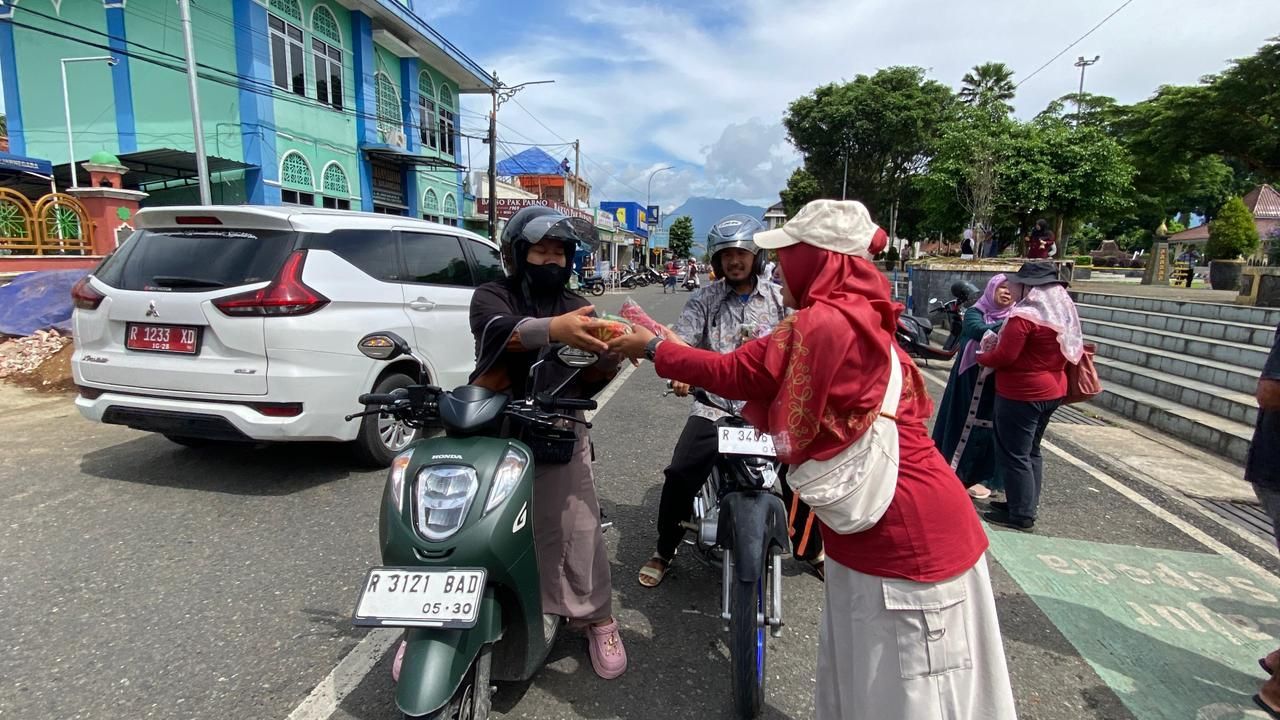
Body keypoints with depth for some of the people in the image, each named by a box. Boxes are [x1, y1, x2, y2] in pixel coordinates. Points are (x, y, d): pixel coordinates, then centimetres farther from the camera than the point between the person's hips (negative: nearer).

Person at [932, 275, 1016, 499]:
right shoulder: (975, 313, -1)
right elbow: (979, 331, -22)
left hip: (999, 383, 2)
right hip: (970, 381, -1)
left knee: (988, 426, 3)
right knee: (965, 423, 5)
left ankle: (983, 477, 15)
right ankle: (956, 472, 18)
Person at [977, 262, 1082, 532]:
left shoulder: (1024, 315, -20)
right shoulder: (1065, 313, 8)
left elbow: (1004, 356, -20)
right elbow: (1068, 353, 16)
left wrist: (982, 357, -2)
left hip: (1021, 394, -9)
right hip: (1052, 390, 9)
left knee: (1013, 454, 1)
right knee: (1030, 451, 19)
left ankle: (1021, 515, 7)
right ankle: (1027, 505, 28)